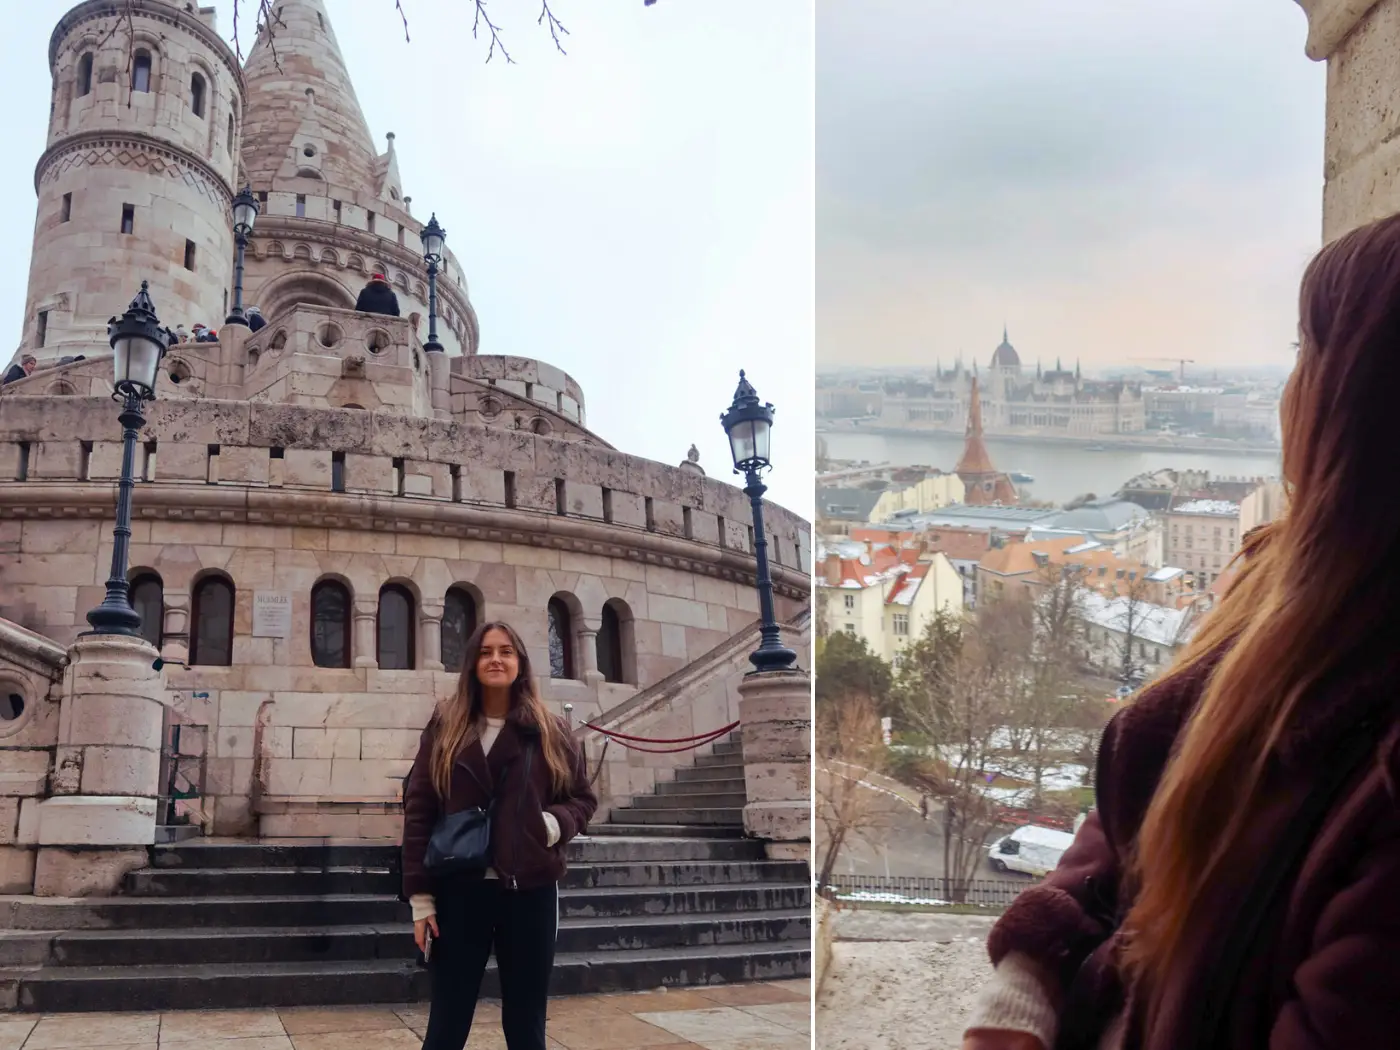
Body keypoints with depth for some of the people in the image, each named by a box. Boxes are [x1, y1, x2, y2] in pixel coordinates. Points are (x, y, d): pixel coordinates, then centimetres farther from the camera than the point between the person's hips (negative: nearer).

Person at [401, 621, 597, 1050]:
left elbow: (583, 798, 12)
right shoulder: (445, 727, 2)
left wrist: (557, 822, -10)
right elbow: (418, 811, 1)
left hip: (530, 891, 1)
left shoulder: (550, 731, 5)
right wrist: (420, 893, -5)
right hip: (460, 891, -1)